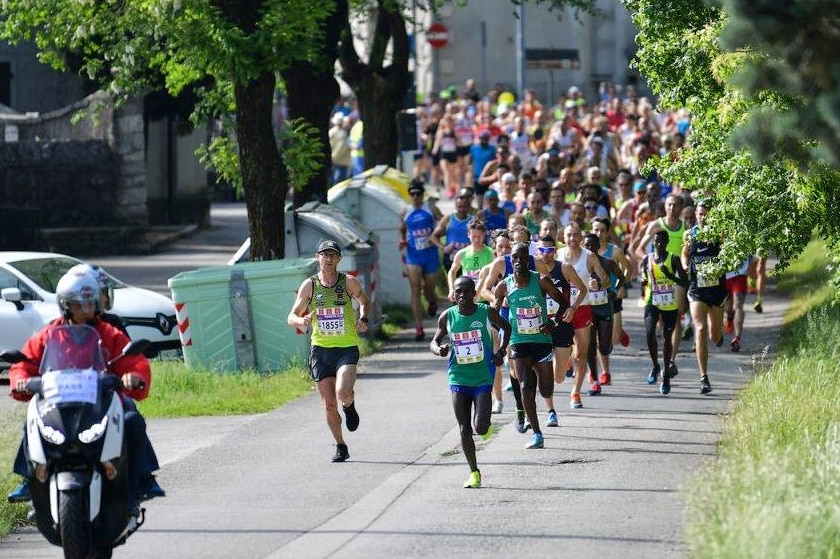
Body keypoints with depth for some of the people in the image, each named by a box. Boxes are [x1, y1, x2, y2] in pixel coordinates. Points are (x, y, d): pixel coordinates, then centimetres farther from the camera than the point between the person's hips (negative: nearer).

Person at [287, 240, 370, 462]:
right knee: (329, 405, 3)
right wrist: (301, 321, -17)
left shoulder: (349, 283, -1)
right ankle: (340, 447, 20)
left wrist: (363, 319, -1)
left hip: (347, 348, -2)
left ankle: (349, 407, 13)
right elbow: (292, 317, 6)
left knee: (343, 393, -25)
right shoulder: (309, 285, 1)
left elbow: (364, 300, 19)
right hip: (320, 349, 2)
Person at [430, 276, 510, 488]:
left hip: (483, 378, -2)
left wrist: (502, 350, -1)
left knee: (480, 428, -13)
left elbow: (505, 327, 12)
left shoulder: (487, 312, -7)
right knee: (464, 430, 1)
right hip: (459, 378, 2)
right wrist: (439, 349, -14)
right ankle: (474, 472, 16)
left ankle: (484, 422, 25)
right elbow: (435, 342, 9)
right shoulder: (447, 316, -3)